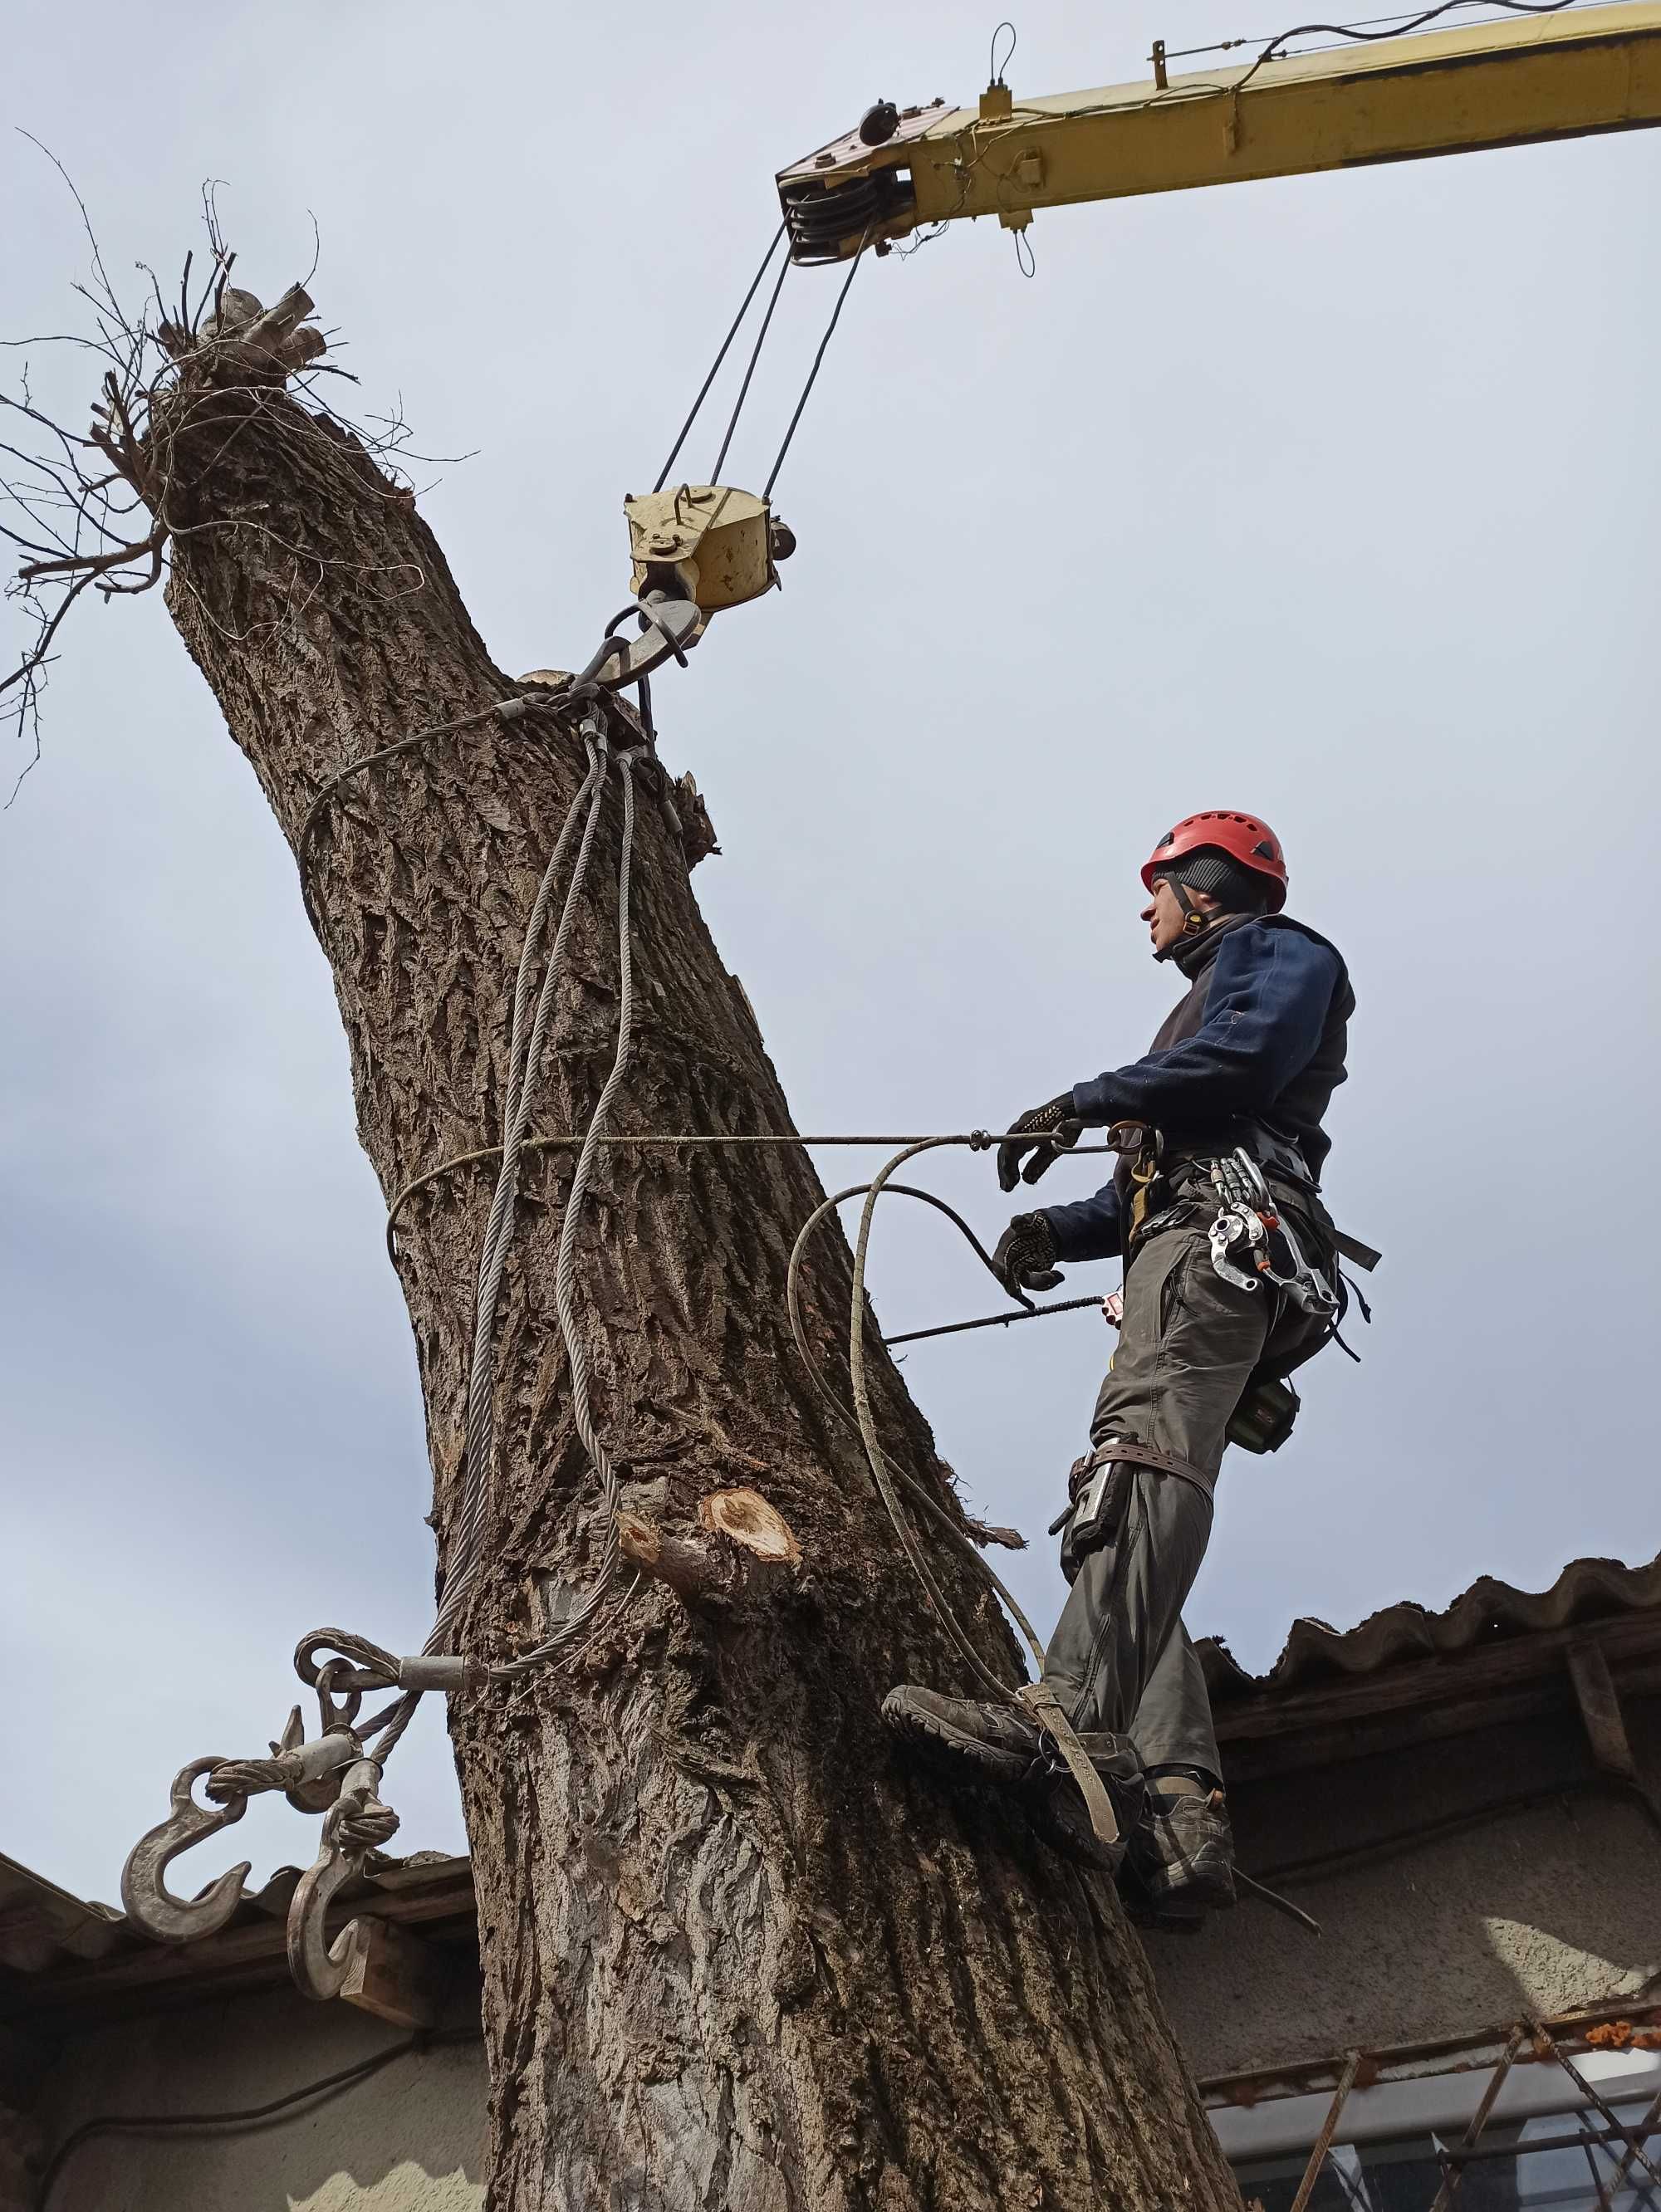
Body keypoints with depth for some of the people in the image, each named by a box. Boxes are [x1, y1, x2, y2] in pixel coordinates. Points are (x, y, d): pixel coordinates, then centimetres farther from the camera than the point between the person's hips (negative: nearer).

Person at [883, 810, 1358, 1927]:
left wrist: (1085, 1102, -2)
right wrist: (1057, 1229, 15)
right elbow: (1145, 1191, 33)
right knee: (1119, 1529, -8)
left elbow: (1248, 1057, -8)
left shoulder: (1276, 950, 17)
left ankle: (1077, 1729, -53)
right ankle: (1179, 1816, -23)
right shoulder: (1210, 1002, 42)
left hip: (1225, 1231, -10)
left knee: (1146, 1445, -33)